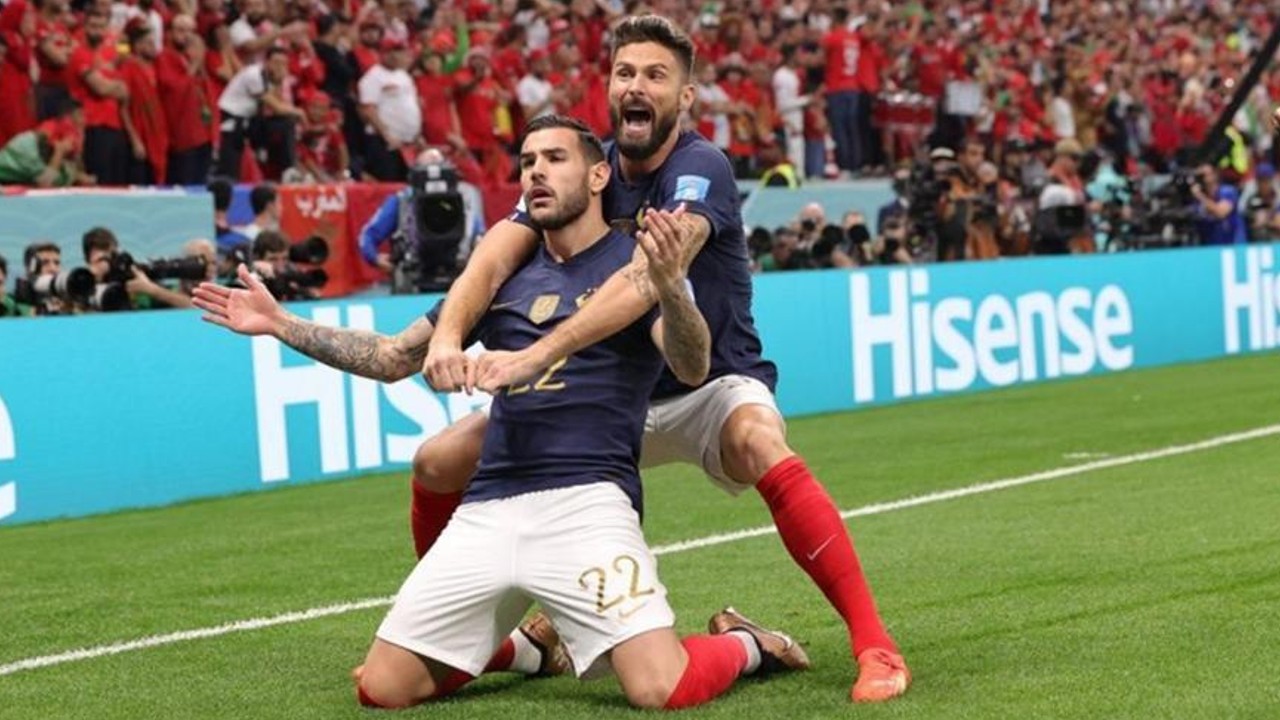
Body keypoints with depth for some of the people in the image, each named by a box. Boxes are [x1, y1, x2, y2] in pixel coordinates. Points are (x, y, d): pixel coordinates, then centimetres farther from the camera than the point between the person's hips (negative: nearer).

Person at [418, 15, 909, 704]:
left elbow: (652, 276, -38)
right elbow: (497, 253, -19)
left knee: (763, 446, -39)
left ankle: (874, 645, -33)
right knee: (438, 463, -6)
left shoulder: (700, 167, -20)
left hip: (711, 385, -5)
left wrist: (538, 353, -49)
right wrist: (448, 334, -40)